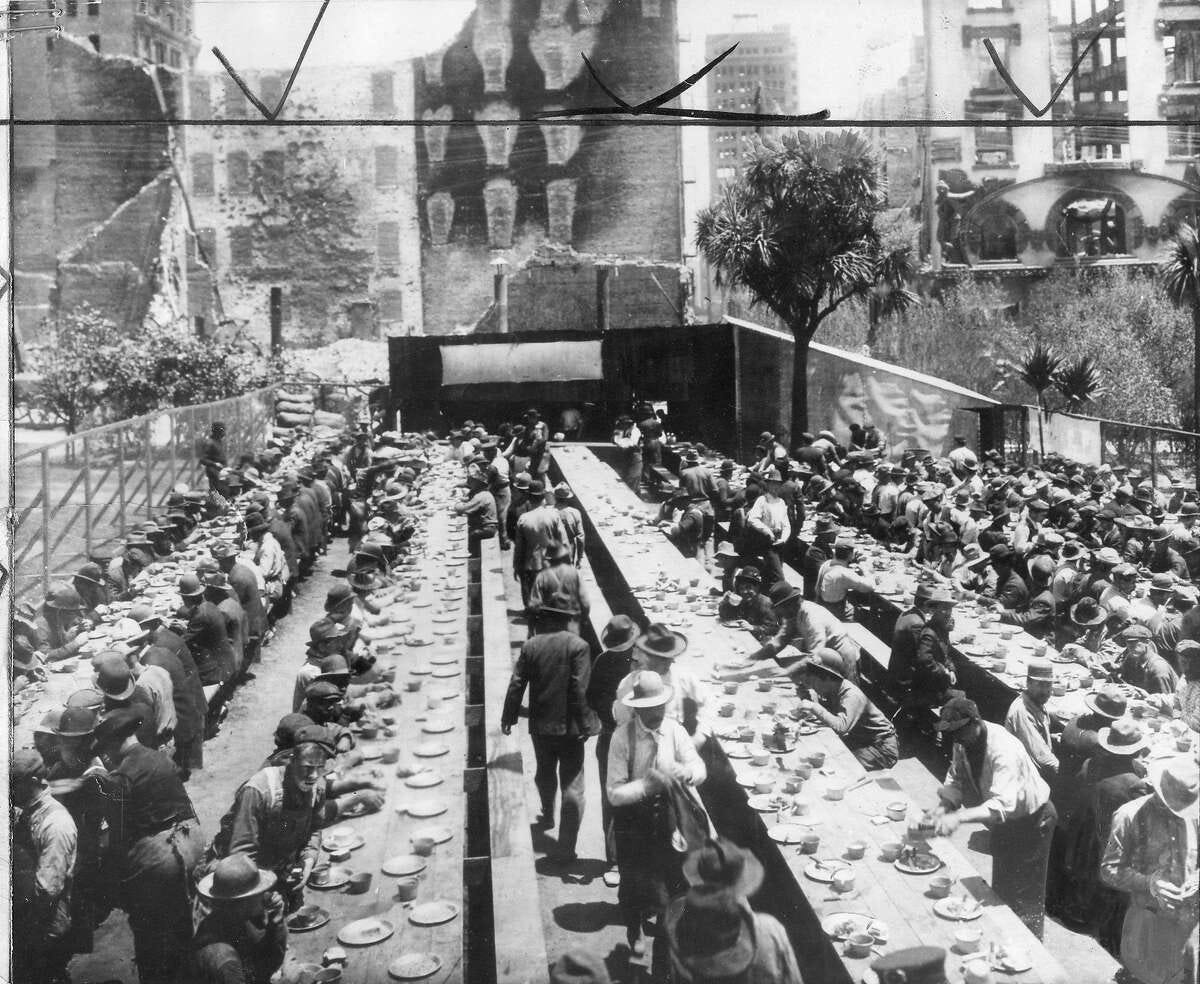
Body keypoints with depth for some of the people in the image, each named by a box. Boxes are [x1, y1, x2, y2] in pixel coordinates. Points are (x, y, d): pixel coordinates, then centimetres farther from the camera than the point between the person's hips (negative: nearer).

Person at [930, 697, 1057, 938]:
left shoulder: (1004, 751, -38)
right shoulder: (963, 742, -14)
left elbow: (1003, 804, -47)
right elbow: (956, 781, -6)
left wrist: (960, 816, -58)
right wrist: (945, 807, -26)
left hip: (1031, 819, -8)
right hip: (1002, 819, 8)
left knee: (1025, 894, 0)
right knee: (1001, 886, 21)